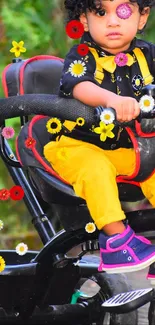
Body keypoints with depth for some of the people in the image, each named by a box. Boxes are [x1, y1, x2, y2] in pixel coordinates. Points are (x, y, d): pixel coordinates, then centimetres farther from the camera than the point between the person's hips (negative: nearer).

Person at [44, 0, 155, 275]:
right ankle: (117, 237, -31)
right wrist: (111, 99, -50)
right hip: (79, 146, -4)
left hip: (128, 148, 5)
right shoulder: (82, 56, -10)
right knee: (96, 169, -32)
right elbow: (78, 86, -31)